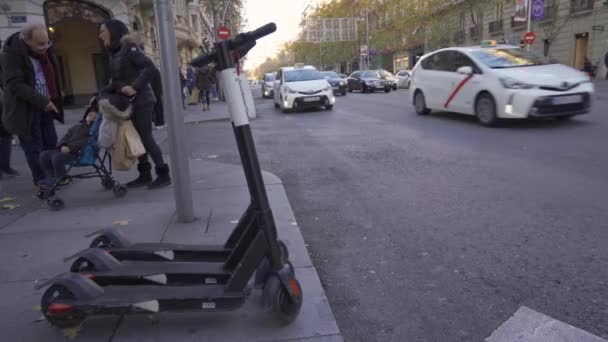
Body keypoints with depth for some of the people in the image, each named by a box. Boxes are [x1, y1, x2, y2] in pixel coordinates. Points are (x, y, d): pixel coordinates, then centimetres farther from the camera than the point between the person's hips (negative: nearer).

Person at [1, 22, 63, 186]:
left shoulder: (44, 49, 4)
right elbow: (15, 85, -22)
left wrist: (52, 99, 8)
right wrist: (42, 101, -25)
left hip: (45, 104, 6)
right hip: (26, 108, -6)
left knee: (51, 143, 11)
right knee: (34, 147, 0)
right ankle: (42, 181, 11)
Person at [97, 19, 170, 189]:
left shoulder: (129, 48, -11)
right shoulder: (114, 53, 14)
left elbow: (150, 68, -22)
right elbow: (116, 82, 17)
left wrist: (135, 87, -27)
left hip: (141, 101, -8)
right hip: (129, 102, 8)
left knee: (146, 138, -6)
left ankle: (163, 174, 2)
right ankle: (145, 175, 16)